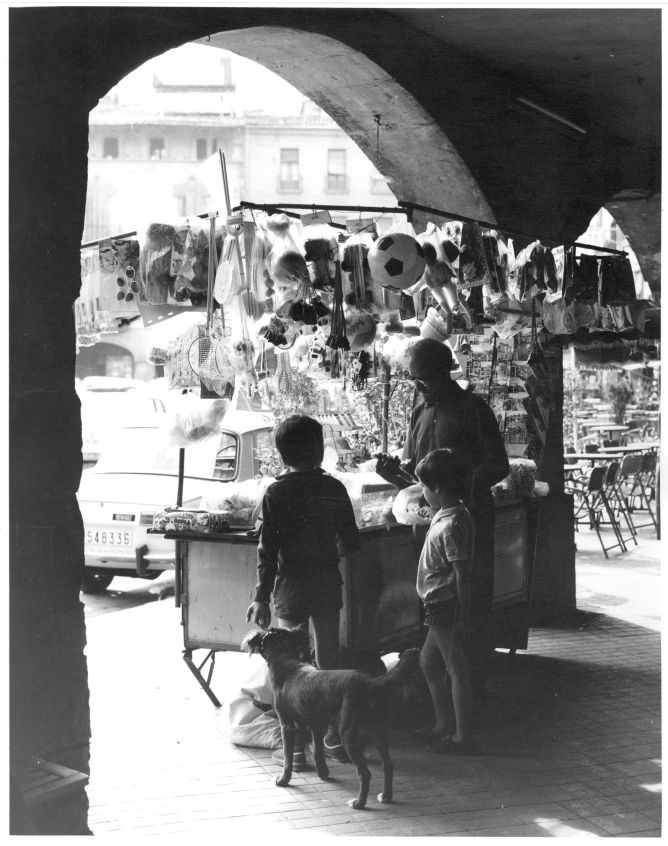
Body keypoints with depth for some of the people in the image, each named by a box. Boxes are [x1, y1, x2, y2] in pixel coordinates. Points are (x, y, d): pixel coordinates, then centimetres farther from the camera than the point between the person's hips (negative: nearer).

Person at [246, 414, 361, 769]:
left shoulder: (276, 494, -8)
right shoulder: (333, 489, -2)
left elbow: (267, 550, -10)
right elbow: (351, 542, 2)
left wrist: (262, 597, -6)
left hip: (291, 587, -2)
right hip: (328, 585, 2)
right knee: (329, 662, 13)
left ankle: (295, 746, 4)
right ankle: (335, 739, 21)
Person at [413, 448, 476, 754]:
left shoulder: (452, 524, -23)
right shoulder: (446, 513, 6)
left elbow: (462, 574, -23)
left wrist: (464, 618, -22)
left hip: (447, 604, -10)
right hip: (439, 605, 10)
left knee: (456, 669, -1)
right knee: (428, 663, 20)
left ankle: (462, 737, 8)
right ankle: (443, 725, 31)